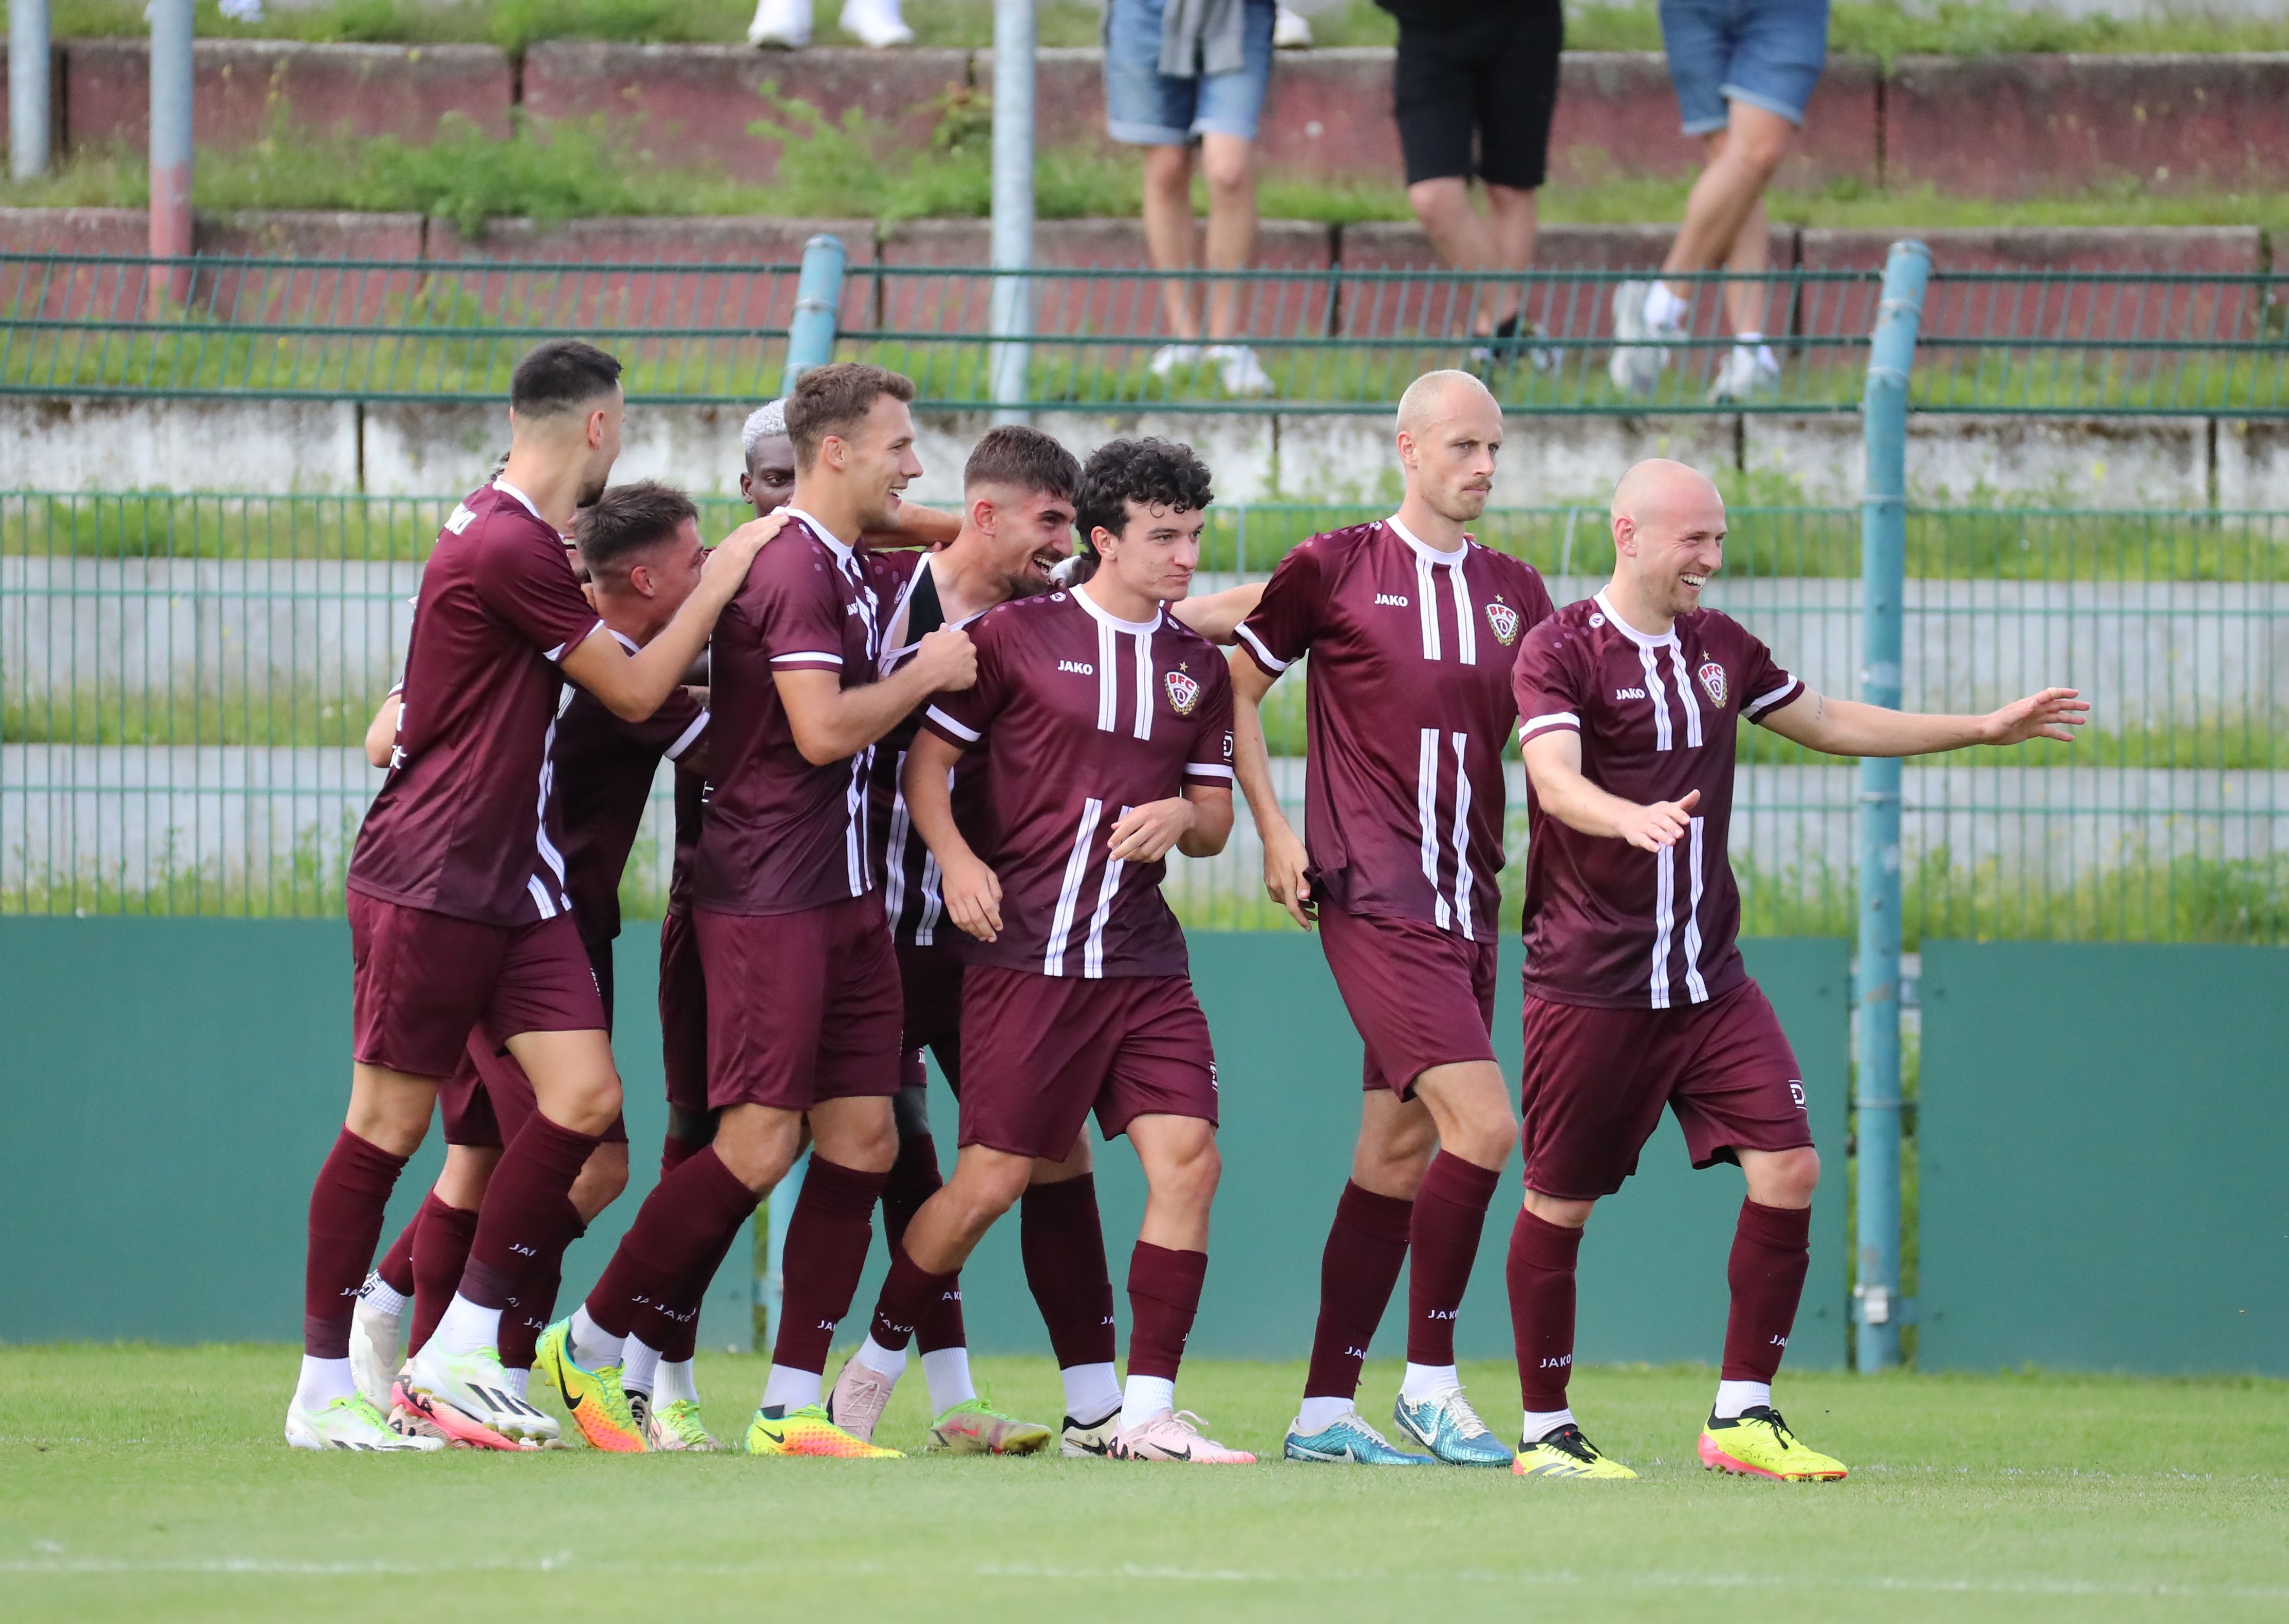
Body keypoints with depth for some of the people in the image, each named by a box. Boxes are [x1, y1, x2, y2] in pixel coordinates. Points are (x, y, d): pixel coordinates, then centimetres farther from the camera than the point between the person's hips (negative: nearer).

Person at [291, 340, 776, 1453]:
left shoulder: (510, 533, 12)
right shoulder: (511, 548, -18)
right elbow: (636, 691, -12)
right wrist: (724, 575, -2)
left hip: (515, 883, 9)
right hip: (426, 885, -9)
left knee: (584, 1098, -2)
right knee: (390, 1122, -2)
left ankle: (461, 1351, 4)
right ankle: (323, 1392, 5)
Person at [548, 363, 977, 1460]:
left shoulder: (846, 567, 15)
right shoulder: (796, 569, -14)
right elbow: (822, 730, -21)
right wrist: (926, 673, -8)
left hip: (843, 896, 10)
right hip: (767, 899, -10)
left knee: (862, 1140, 3)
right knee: (759, 1144, -10)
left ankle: (791, 1409, 4)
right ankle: (588, 1347, 4)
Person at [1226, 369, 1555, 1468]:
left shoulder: (1515, 594, 14)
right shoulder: (1335, 569, -1)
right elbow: (1236, 686, 7)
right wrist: (1272, 829, -2)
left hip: (1466, 909, 6)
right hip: (1375, 899, -6)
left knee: (1401, 1152, 7)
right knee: (1481, 1125, -18)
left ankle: (1324, 1409, 12)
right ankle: (1431, 1380, -6)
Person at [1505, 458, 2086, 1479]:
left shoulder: (1721, 648, 12)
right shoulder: (1561, 651, -9)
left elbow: (1830, 724, 25)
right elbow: (1555, 780, -24)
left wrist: (1985, 729, 24)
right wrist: (1634, 819, -45)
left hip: (1709, 979, 6)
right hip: (1590, 985, -6)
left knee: (1789, 1172, -7)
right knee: (1560, 1204, 1)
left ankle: (1743, 1414, 1)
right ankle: (1543, 1431, 14)